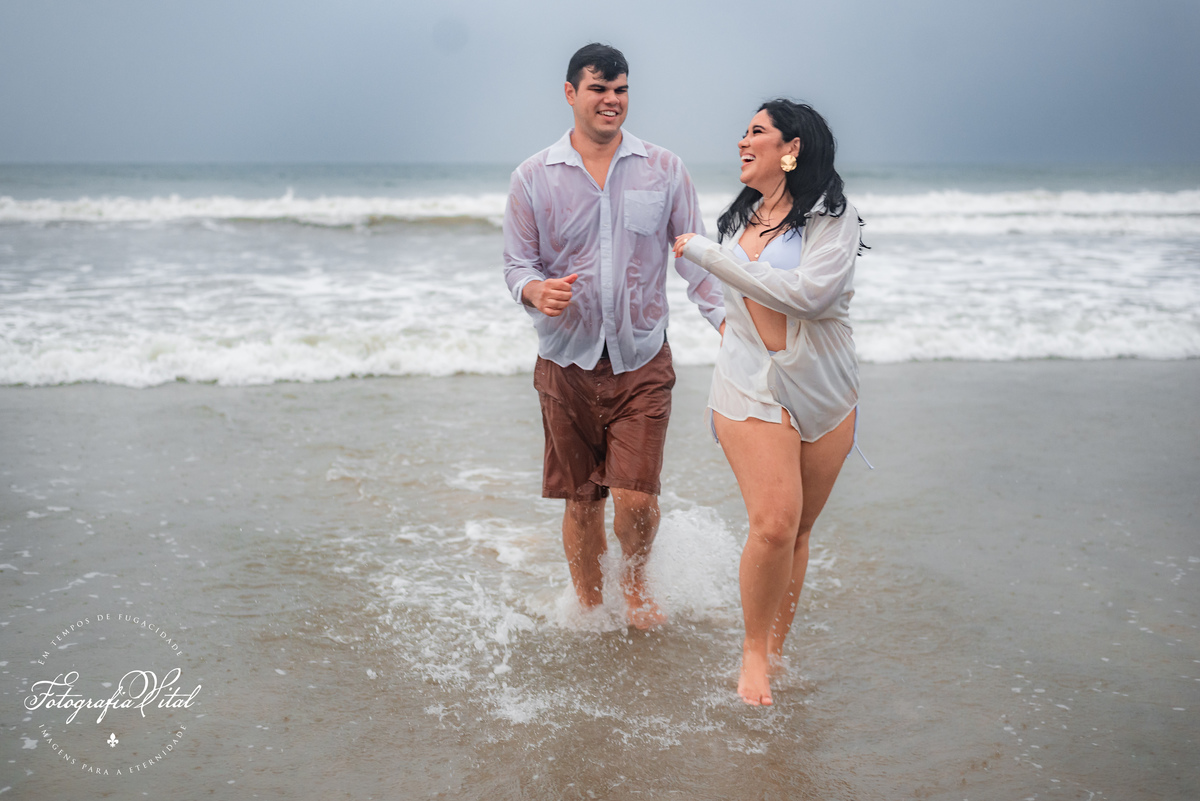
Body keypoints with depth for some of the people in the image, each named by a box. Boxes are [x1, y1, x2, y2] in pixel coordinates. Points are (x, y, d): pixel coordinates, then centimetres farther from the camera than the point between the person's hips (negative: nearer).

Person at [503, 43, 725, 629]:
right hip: (567, 361, 1)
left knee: (635, 499, -8)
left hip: (642, 360, 0)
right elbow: (517, 262, 2)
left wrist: (727, 317, -10)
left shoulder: (664, 170, 3)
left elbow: (694, 255, 4)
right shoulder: (533, 177, 2)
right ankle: (588, 609, 30)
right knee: (581, 500, 8)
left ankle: (635, 583, 24)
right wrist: (536, 290, -21)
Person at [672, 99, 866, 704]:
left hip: (824, 392, -2)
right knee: (774, 525, -15)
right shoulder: (741, 218, 13)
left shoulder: (833, 218, -6)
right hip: (751, 389, 2)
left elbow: (807, 293, -23)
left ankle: (776, 648, 21)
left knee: (797, 530, 5)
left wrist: (706, 254, -19)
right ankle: (753, 650, 1)